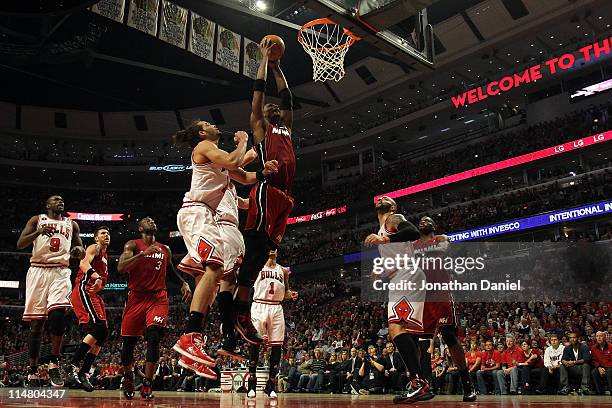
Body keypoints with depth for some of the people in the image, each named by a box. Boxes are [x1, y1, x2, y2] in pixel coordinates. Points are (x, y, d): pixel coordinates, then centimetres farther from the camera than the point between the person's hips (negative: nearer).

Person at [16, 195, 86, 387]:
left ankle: (54, 364, -10)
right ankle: (33, 372, 8)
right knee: (36, 323, 0)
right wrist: (38, 232, -16)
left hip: (60, 272, 1)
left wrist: (79, 250, -3)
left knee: (58, 314, -23)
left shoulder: (71, 224, 18)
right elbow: (20, 244, 0)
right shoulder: (36, 220, 12)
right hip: (38, 271, -1)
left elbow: (81, 254, 21)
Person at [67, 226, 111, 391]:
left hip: (94, 295, 10)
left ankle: (83, 374, 3)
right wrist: (96, 277, -39)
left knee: (102, 334, 1)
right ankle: (72, 366, -19)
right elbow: (84, 263, -21)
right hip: (84, 291, -10)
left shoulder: (105, 256, 27)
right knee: (98, 327, -23)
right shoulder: (94, 248, 0)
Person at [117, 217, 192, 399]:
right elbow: (121, 268, -13)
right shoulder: (133, 245, 3)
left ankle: (147, 384, -14)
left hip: (158, 298, 1)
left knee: (153, 336, -19)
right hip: (136, 298, -1)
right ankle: (128, 377, 32)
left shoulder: (165, 249, 15)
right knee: (128, 341, 6)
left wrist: (184, 283, 12)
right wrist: (144, 254, -22)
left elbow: (172, 271, 30)